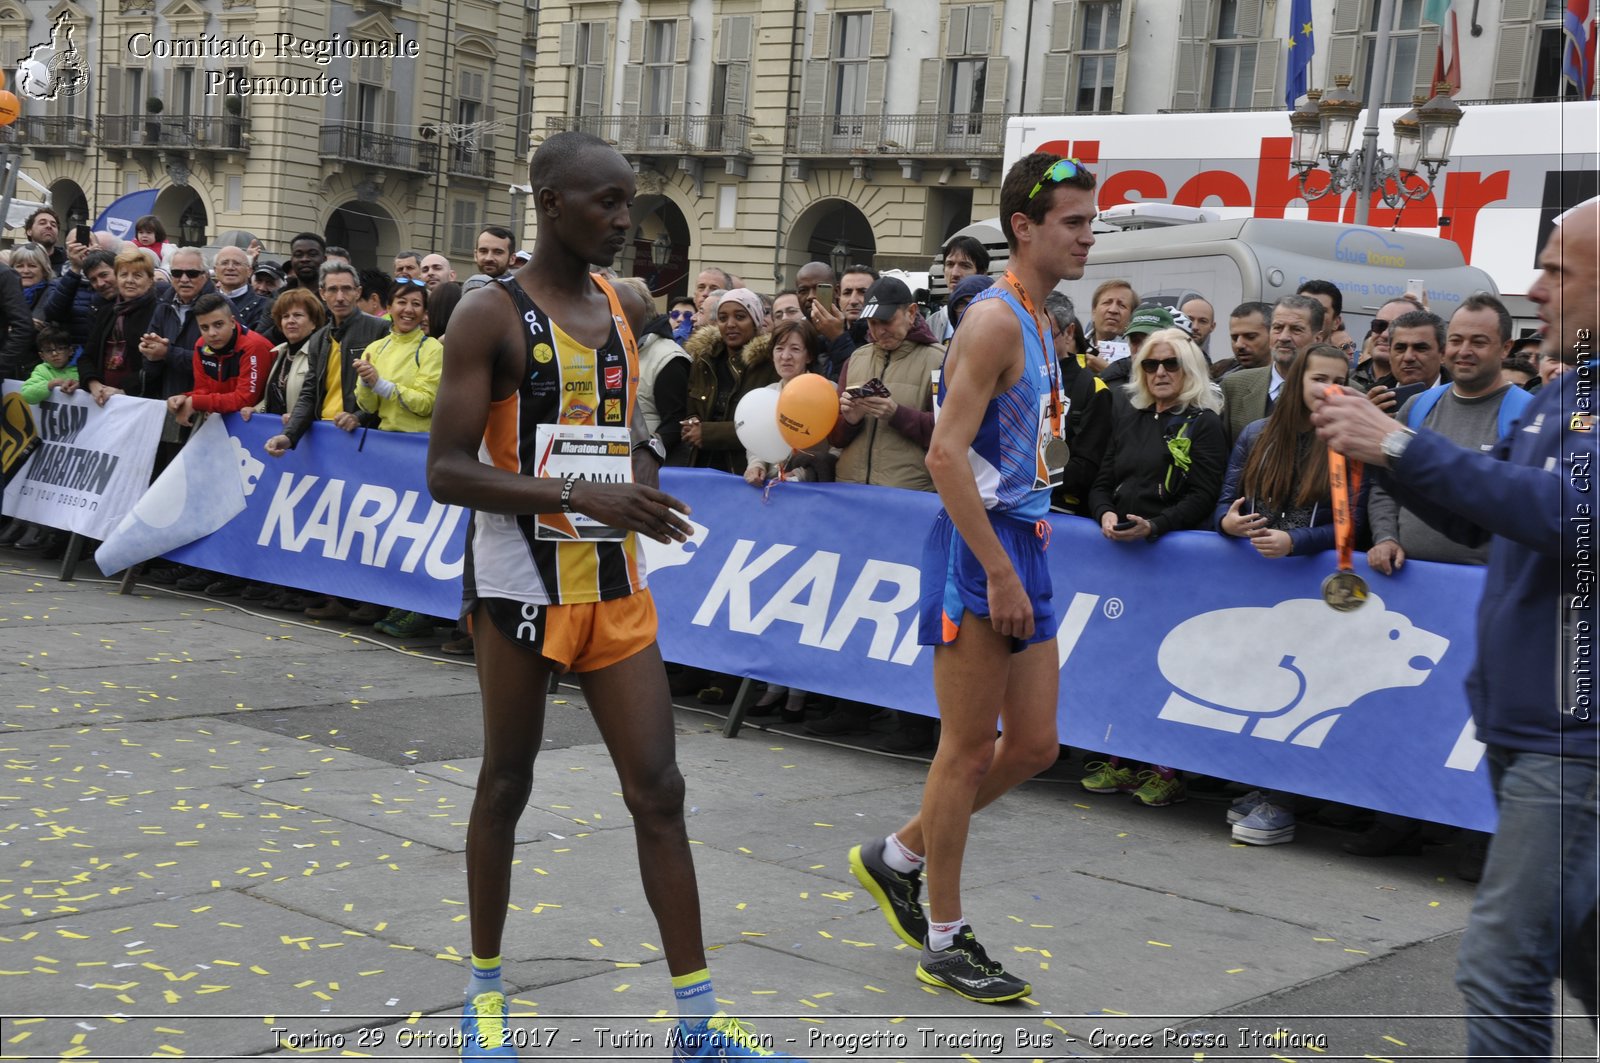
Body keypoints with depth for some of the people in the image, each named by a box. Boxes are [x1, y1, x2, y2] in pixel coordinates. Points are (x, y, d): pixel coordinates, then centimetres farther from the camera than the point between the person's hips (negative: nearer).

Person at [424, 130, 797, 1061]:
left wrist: (644, 466, 0)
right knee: (507, 786, 9)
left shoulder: (618, 307, 9)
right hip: (523, 585, -5)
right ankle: (487, 986, 29)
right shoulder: (494, 315, -11)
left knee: (658, 791, 2)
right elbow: (447, 471, -17)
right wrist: (582, 495, -26)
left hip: (615, 583, 5)